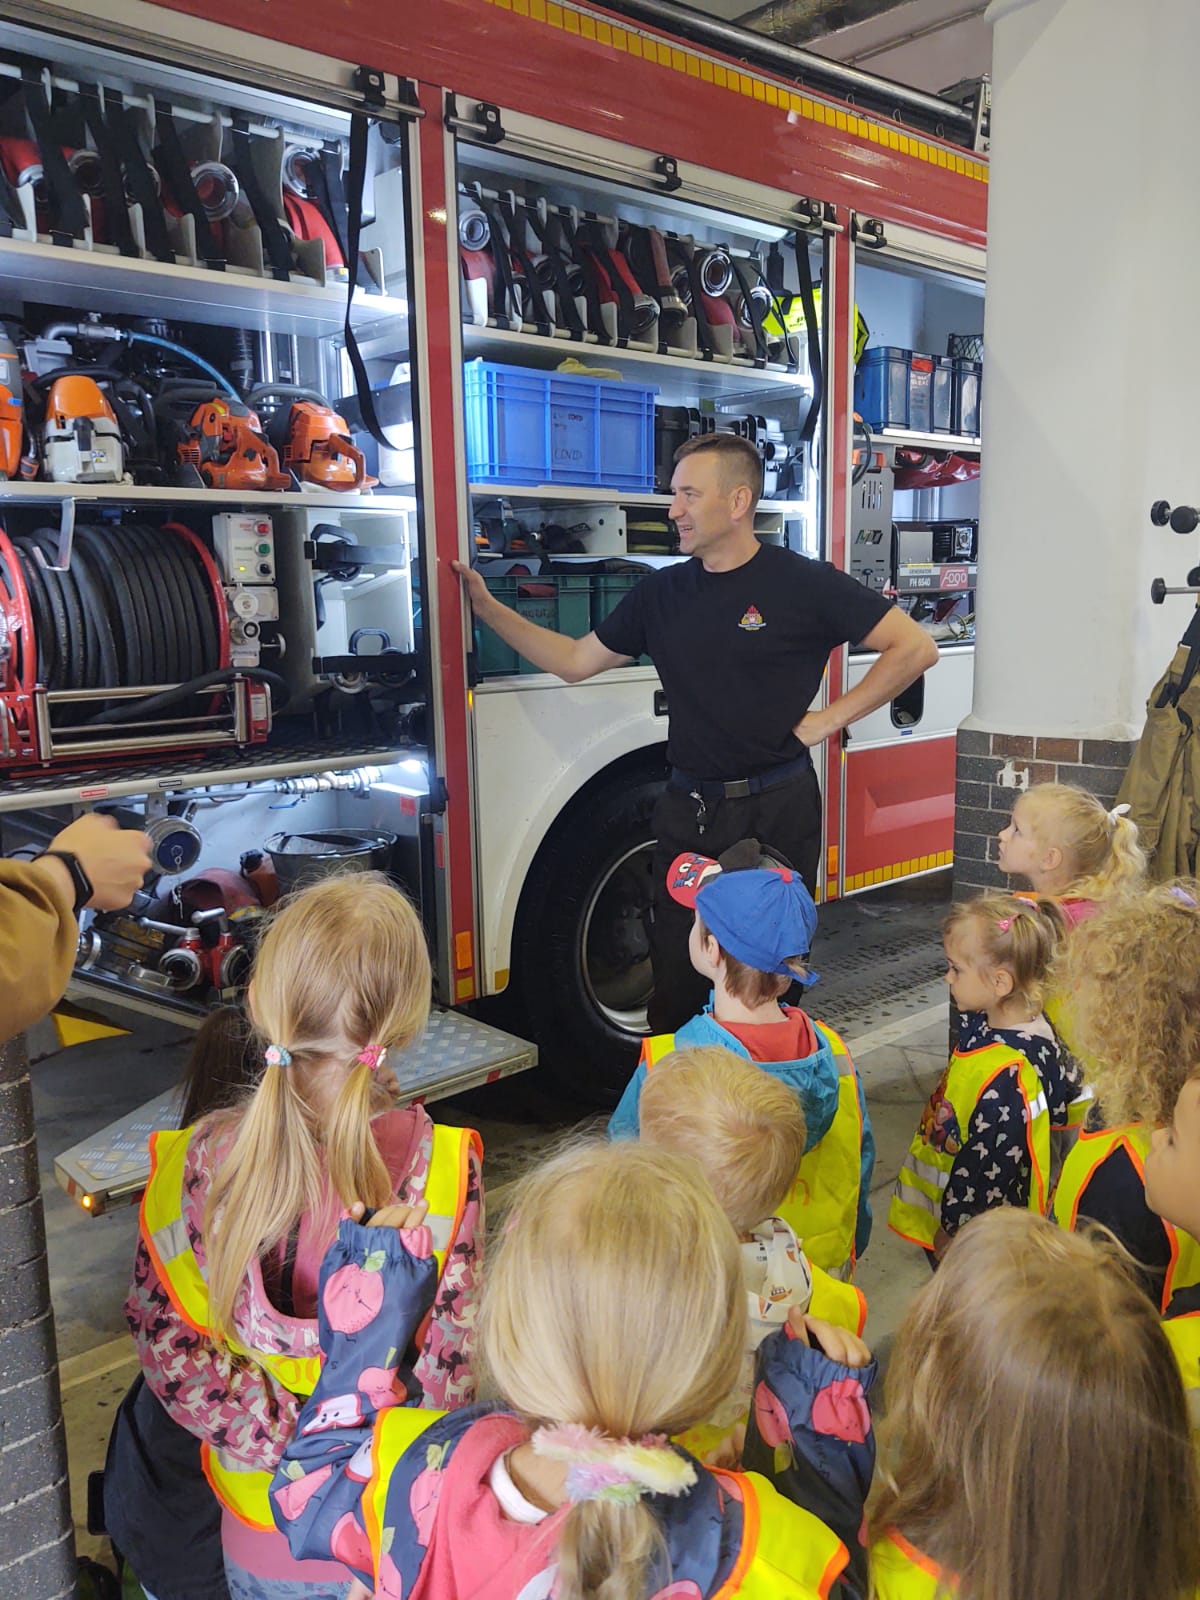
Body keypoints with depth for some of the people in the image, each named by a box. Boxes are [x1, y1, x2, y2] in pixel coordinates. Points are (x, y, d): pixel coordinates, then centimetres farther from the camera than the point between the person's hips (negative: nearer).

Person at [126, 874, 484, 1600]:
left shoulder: (198, 1165, -17)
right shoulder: (443, 1168, -25)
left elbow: (163, 1338, -12)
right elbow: (446, 1371, -20)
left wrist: (286, 1439, -10)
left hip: (261, 1539, 2)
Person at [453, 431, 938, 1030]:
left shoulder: (805, 583, -6)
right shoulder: (661, 594, 8)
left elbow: (916, 647, -6)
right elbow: (574, 662, 13)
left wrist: (831, 718, -8)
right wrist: (488, 608, 9)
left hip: (777, 808, -4)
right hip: (688, 813, 4)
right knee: (677, 975, 8)